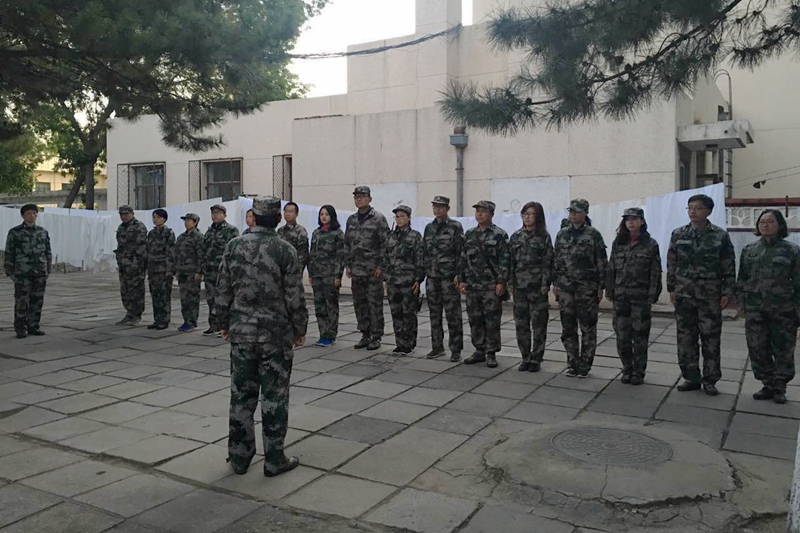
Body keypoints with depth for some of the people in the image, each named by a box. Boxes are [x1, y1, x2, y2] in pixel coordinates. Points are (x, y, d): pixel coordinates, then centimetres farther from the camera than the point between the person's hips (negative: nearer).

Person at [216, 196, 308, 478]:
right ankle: (274, 460, 13)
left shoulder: (234, 246, 0)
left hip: (241, 332, 3)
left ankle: (239, 456, 22)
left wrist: (225, 324, 17)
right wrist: (300, 329, 4)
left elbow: (223, 291, 4)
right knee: (274, 396, 6)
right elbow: (295, 297, -8)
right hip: (276, 334, -3)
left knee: (241, 394, 12)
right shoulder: (285, 251, -10)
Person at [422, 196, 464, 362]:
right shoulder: (429, 228, 13)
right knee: (434, 314, 9)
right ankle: (437, 346, 19)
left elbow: (461, 252, -7)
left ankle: (456, 350, 5)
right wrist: (422, 273, 12)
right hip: (431, 276, 5)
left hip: (449, 277, -5)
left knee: (453, 314, -2)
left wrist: (458, 274, -14)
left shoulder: (455, 227, -3)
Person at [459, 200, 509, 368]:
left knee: (492, 321, 0)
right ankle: (479, 351, 21)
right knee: (475, 320, 10)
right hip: (472, 285, 5)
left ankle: (491, 353, 9)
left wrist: (501, 282, -14)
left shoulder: (500, 235, -4)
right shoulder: (469, 234, 12)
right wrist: (461, 279, 8)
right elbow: (463, 258, 14)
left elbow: (504, 261, -8)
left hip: (491, 286, -5)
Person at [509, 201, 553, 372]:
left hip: (537, 287, -3)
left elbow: (547, 262, -5)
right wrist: (511, 282, 4)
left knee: (538, 324, 2)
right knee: (521, 323, 6)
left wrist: (545, 284, -11)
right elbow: (511, 261, 9)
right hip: (520, 287, 4)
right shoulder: (516, 236, 9)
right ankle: (525, 358, 18)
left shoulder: (544, 237, -1)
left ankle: (536, 359, 13)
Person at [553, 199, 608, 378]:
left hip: (587, 289, -3)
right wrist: (555, 283, 8)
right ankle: (572, 363, 17)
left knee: (588, 328, 2)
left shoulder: (593, 234, -1)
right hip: (565, 287, 4)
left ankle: (585, 365, 12)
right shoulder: (562, 234, 10)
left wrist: (601, 287, -5)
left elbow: (601, 262, -2)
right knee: (568, 328, 7)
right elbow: (556, 260, 13)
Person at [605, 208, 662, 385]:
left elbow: (655, 273, -4)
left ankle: (638, 372, 16)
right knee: (622, 335, 5)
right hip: (620, 296, 3)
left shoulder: (650, 244, -2)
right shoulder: (618, 243, 7)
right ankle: (627, 369, 20)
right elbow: (611, 268, 9)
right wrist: (609, 290, 3)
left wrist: (652, 296, -10)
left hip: (640, 297, -3)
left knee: (639, 336, 4)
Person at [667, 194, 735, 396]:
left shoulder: (721, 236, -1)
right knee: (685, 338, 5)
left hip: (710, 296, -2)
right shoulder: (678, 234, 4)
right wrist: (671, 289, 4)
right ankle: (691, 378, 17)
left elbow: (729, 267, 1)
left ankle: (710, 380, 15)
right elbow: (671, 264, 8)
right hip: (684, 295, 2)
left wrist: (728, 292, -4)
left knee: (711, 339, 4)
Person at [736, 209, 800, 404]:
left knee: (783, 351, 6)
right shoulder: (749, 250, 7)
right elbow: (742, 278, 11)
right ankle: (768, 385, 21)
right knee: (758, 350, 6)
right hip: (755, 310, 3)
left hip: (783, 311, -2)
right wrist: (740, 302, 5)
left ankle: (779, 388, 20)